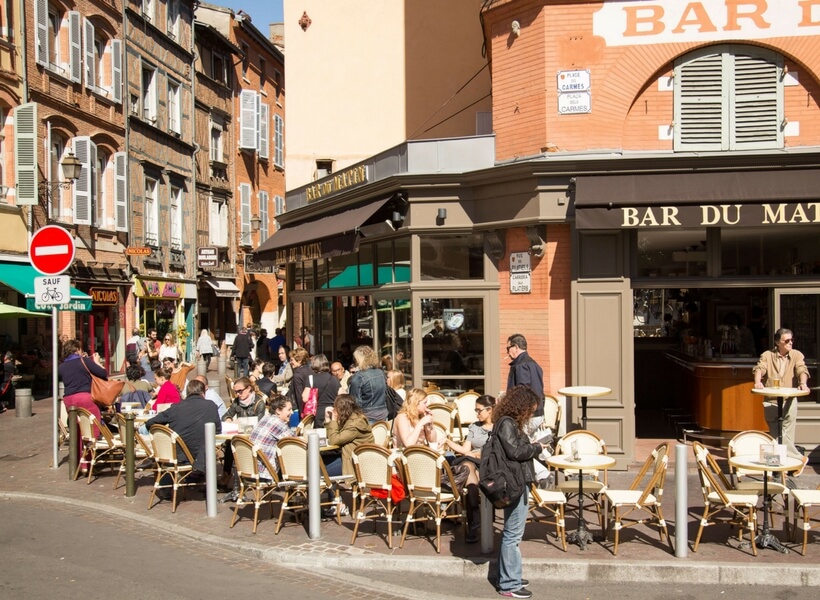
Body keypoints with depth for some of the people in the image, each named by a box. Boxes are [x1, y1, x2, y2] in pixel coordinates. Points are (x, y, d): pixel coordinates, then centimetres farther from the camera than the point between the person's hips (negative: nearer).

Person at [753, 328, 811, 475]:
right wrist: (757, 382, -29)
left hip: (789, 401, 0)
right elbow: (759, 368, -8)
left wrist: (803, 383, -29)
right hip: (771, 402, 0)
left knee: (787, 434, 2)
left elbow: (802, 370, -8)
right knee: (778, 435, -8)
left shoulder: (797, 355, 7)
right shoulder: (767, 355, 7)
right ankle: (799, 458, 3)